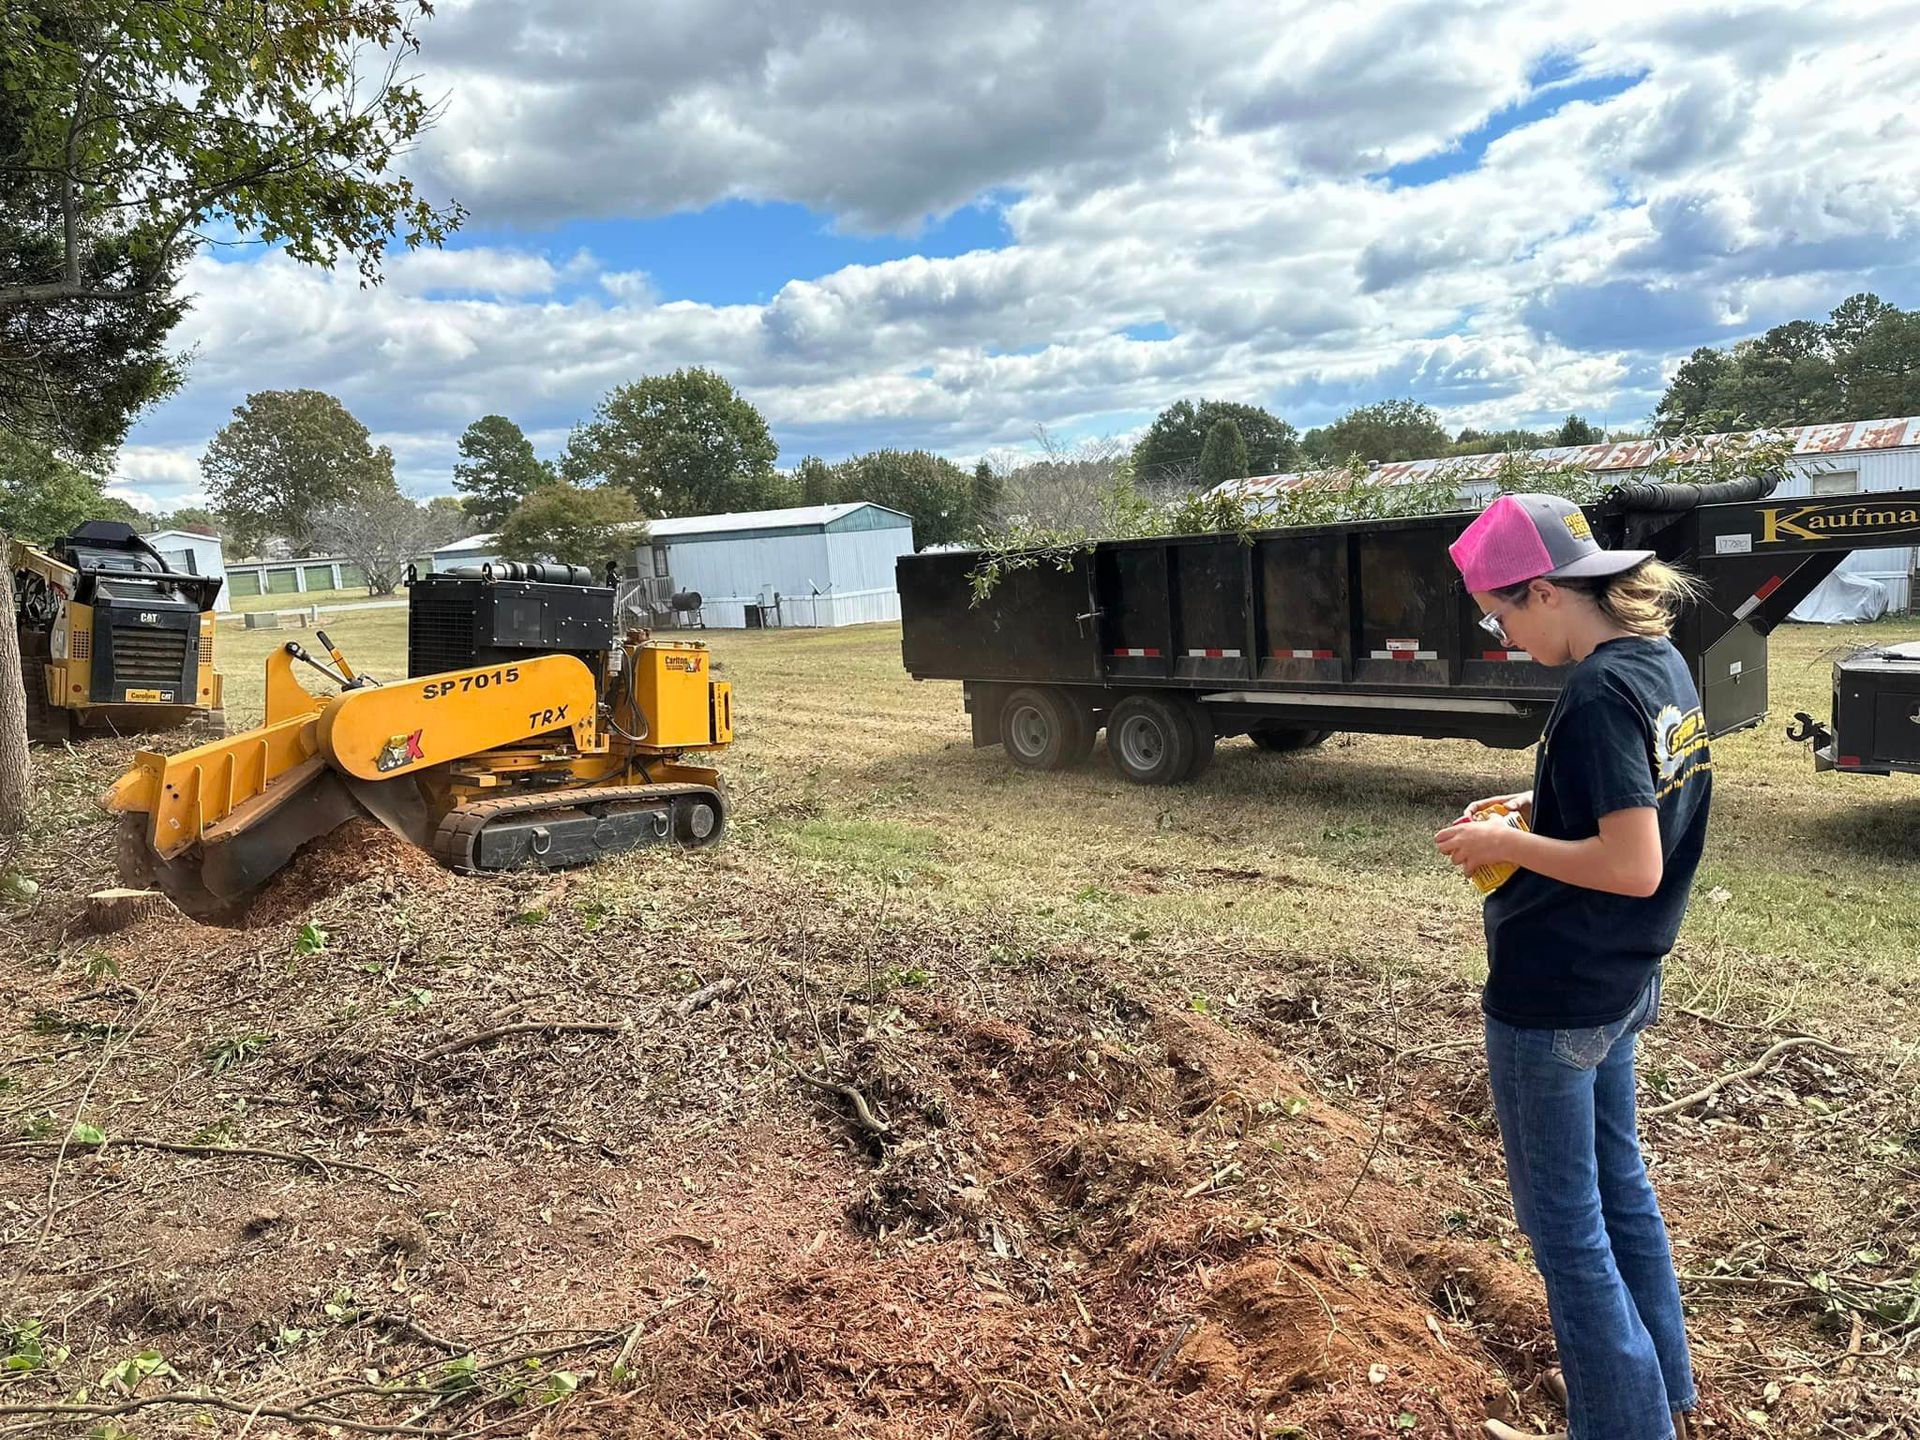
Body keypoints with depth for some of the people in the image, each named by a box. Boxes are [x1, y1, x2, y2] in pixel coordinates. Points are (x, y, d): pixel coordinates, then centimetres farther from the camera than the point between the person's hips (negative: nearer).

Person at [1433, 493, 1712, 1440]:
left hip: (1552, 1000, -10)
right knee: (1618, 1184, 24)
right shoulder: (1661, 660, 4)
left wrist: (1507, 844, -17)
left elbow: (1634, 866, -28)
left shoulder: (1598, 694, -25)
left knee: (1564, 1222, 6)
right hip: (1619, 982, 10)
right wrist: (1537, 807, 6)